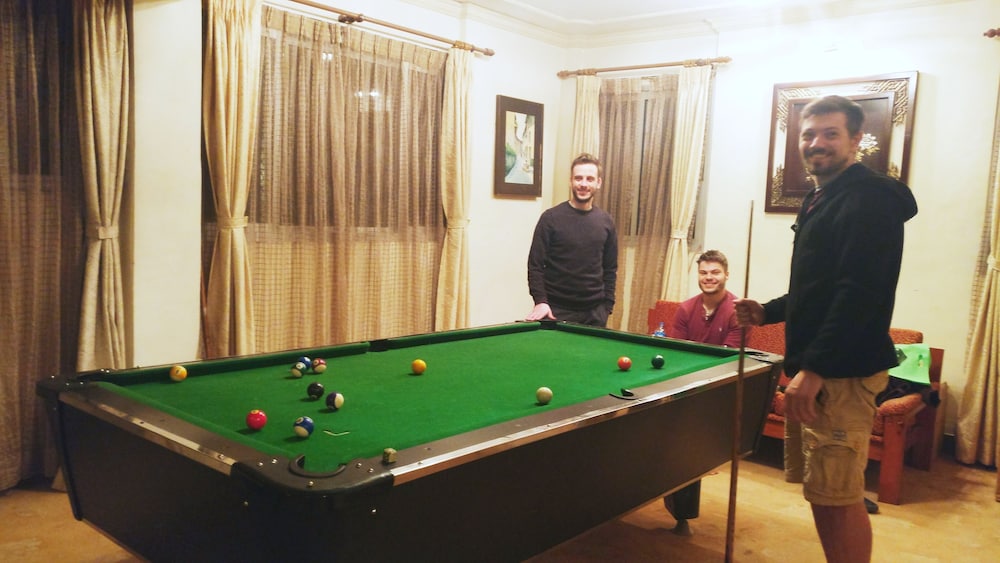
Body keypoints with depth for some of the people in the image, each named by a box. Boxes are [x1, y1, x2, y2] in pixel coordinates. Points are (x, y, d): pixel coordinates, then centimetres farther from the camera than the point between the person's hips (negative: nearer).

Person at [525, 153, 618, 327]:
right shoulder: (551, 218, -6)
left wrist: (607, 305, 4)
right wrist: (540, 300, -17)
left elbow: (610, 268, 11)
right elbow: (535, 264, -6)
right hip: (557, 310, -3)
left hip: (594, 311, 3)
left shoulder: (606, 222, 6)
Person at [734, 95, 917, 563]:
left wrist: (814, 368, -24)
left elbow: (860, 294, -22)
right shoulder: (820, 200, 18)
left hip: (842, 372, -10)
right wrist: (768, 311, 11)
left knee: (839, 496, -4)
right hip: (811, 367, 10)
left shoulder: (869, 199, -12)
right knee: (819, 489, 16)